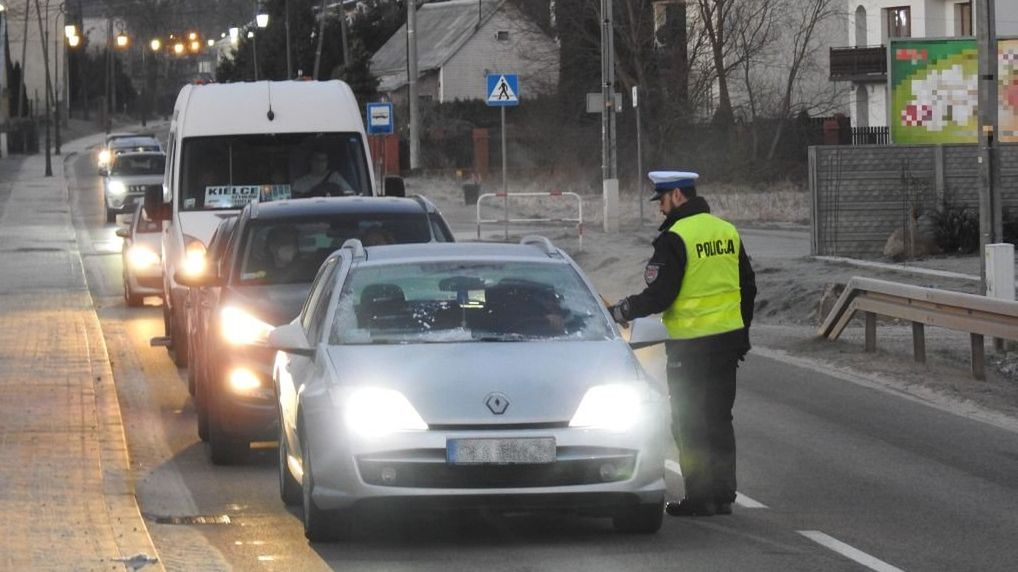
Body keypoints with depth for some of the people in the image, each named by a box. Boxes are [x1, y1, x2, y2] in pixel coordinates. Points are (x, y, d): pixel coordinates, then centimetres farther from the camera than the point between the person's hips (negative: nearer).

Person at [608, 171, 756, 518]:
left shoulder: (675, 239, -14)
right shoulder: (728, 232, 10)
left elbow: (659, 295, -17)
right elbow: (748, 288, 16)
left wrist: (622, 312, -3)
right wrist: (742, 334, 25)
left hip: (690, 345, -7)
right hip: (728, 339, 7)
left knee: (690, 423, 1)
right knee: (719, 419, 13)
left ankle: (700, 497, 1)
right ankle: (723, 495, 15)